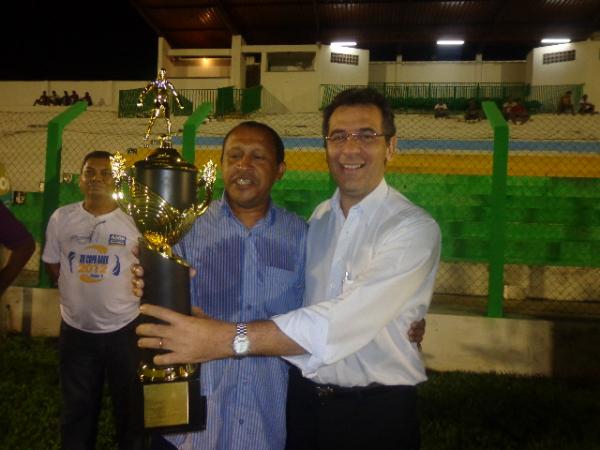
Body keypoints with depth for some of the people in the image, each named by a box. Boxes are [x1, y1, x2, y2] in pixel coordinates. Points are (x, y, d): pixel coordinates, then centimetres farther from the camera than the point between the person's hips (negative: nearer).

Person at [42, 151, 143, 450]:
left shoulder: (135, 222, -8)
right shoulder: (61, 218, -1)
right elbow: (51, 263, 10)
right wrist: (75, 289, 3)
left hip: (124, 328, -2)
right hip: (75, 329, 2)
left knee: (130, 404, 15)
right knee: (77, 407, 21)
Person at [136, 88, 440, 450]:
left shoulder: (414, 228, -17)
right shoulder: (318, 218, 5)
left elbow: (347, 320, -29)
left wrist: (229, 338, -35)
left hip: (377, 413, -4)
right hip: (305, 399, 5)